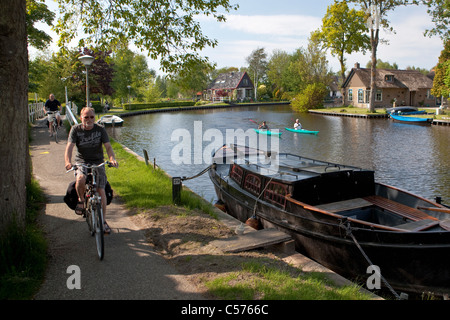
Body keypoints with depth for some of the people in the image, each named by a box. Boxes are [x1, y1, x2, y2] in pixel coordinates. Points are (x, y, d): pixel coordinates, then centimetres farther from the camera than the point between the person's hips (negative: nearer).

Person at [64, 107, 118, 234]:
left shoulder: (100, 130, -2)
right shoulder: (76, 129, -2)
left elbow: (108, 147, -9)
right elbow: (69, 147, -12)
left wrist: (112, 159, -30)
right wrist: (68, 162, -32)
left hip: (98, 162, 1)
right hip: (81, 162, 0)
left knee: (101, 191, -11)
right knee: (80, 180, -34)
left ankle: (103, 221, 6)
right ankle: (81, 200, 0)